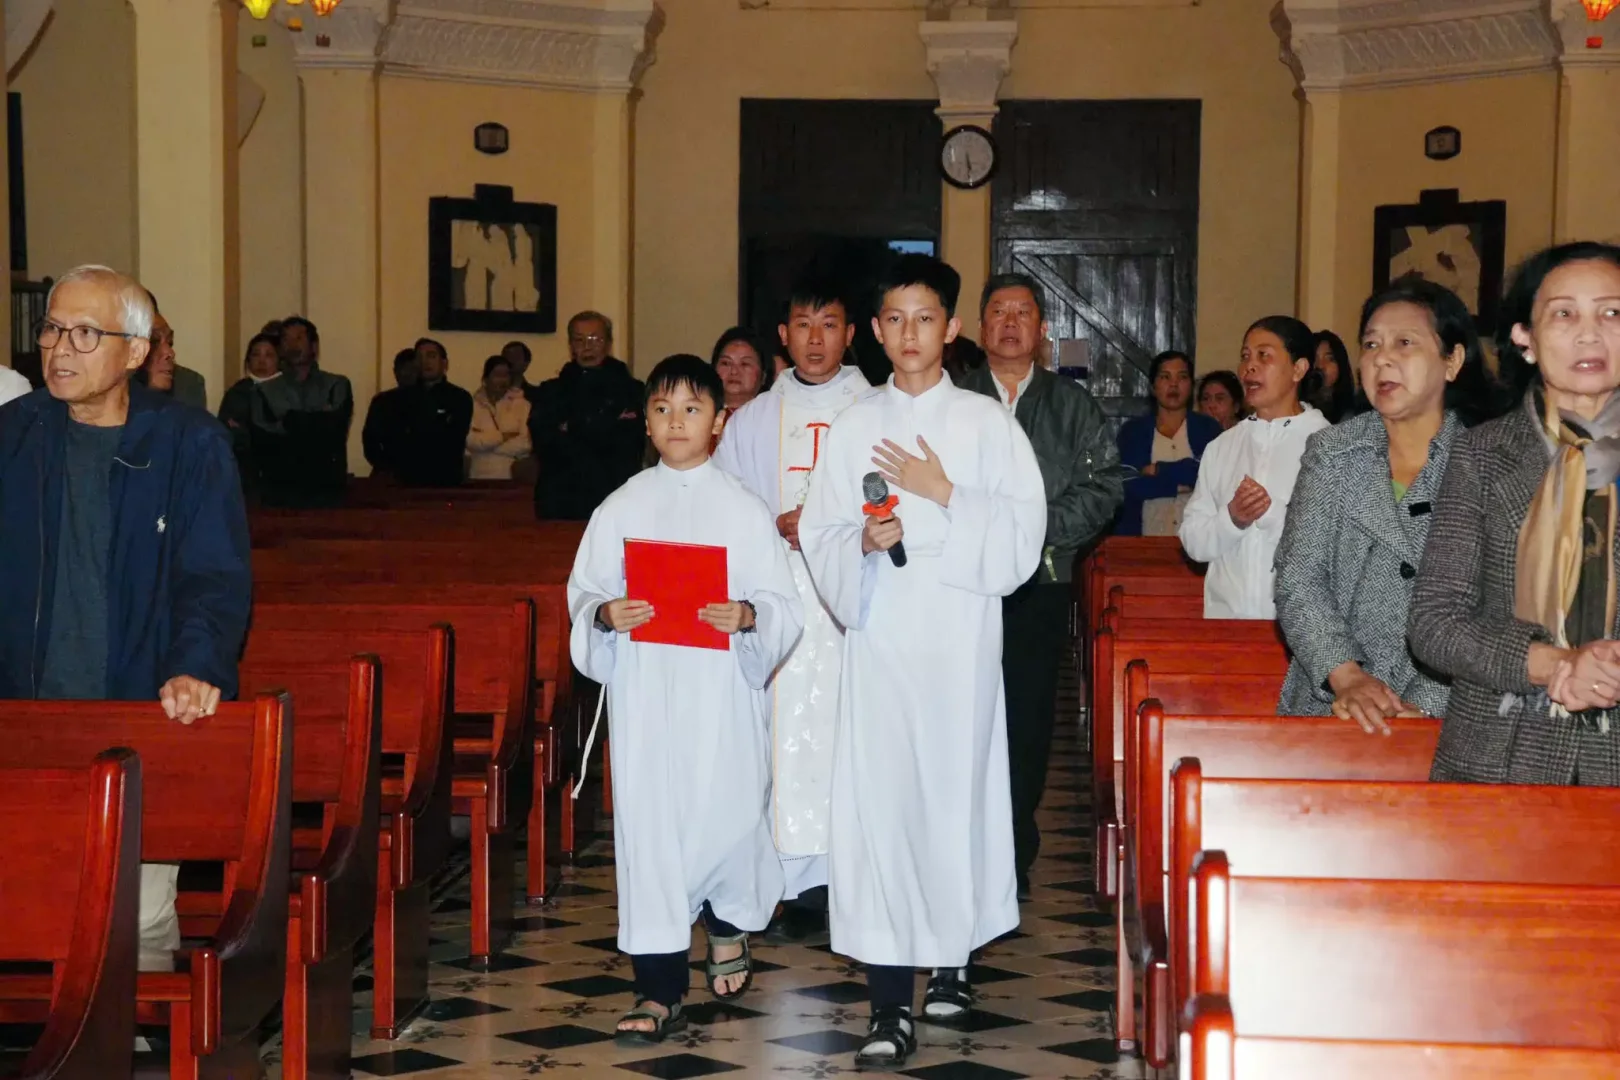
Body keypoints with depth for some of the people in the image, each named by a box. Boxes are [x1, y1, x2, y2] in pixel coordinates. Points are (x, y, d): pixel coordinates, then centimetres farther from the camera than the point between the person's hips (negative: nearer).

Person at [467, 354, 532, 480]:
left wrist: (483, 441, -7)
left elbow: (525, 443, -8)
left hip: (513, 477, -1)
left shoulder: (522, 404, 4)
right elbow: (469, 440, -7)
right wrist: (502, 436, -9)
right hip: (480, 477, 1)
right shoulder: (473, 405, 6)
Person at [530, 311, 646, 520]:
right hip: (560, 503, 2)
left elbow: (628, 447, -6)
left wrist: (569, 434, -2)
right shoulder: (550, 392, 14)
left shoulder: (630, 391, 6)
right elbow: (544, 443, 0)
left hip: (614, 502, -2)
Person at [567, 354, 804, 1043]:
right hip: (643, 694, 1)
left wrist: (749, 616, -20)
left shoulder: (744, 510, 2)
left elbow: (785, 604, 0)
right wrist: (605, 614, -14)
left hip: (721, 691, -1)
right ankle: (660, 990, 4)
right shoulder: (621, 509, 6)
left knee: (727, 816, 4)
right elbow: (582, 593, 7)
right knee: (647, 824, -2)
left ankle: (729, 923, 38)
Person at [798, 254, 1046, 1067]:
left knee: (956, 794, 5)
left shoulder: (989, 424, 3)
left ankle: (953, 958, 28)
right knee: (877, 805, -7)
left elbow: (1022, 538, -3)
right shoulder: (854, 427, 8)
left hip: (961, 642, -1)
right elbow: (819, 539, 6)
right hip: (878, 641, 1)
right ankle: (890, 1007, -5)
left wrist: (944, 497, -11)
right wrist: (862, 541, -14)